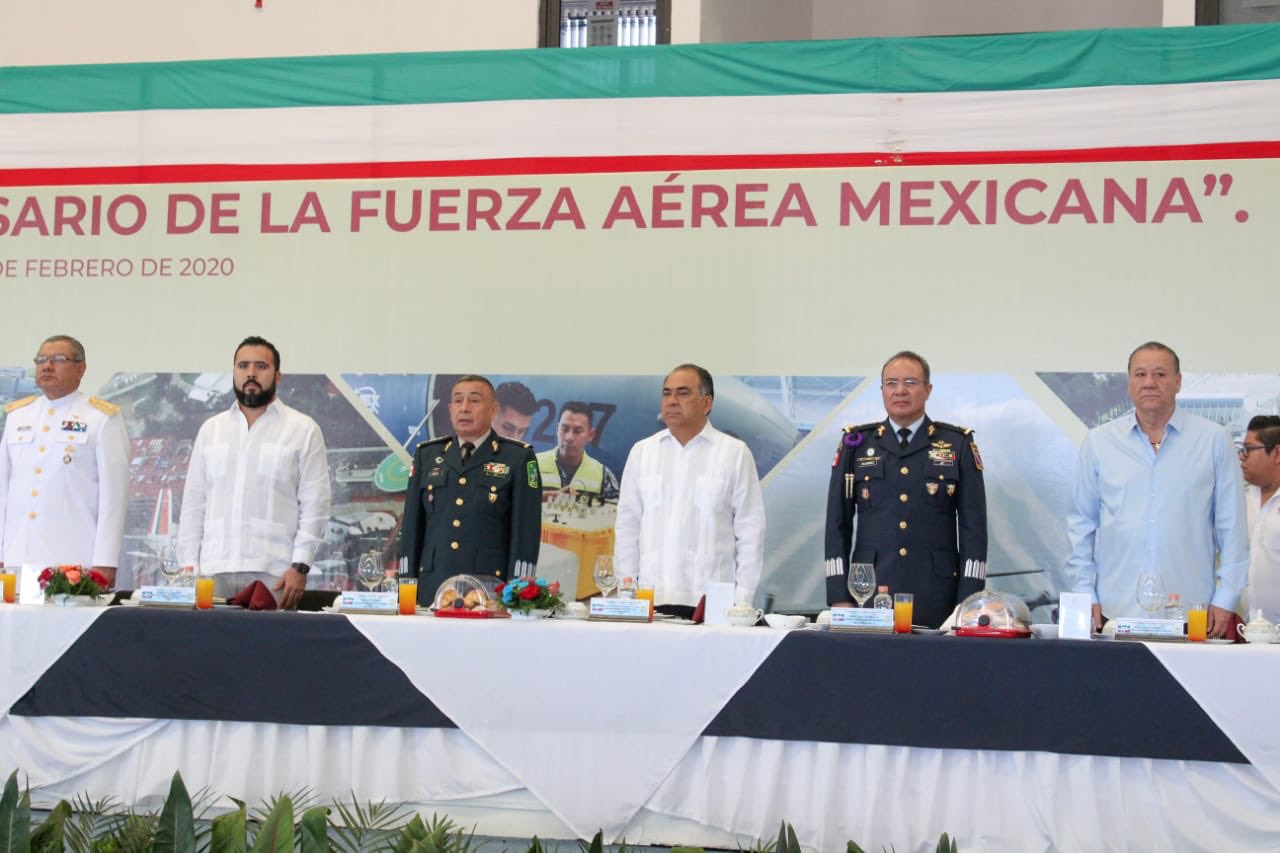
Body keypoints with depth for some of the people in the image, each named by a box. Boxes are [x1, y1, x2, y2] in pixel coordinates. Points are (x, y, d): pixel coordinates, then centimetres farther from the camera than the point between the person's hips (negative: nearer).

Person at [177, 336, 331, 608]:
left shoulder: (303, 430, 4)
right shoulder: (211, 429, 15)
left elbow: (314, 504, -1)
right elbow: (194, 503, 14)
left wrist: (300, 566, -9)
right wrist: (189, 567, 6)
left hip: (273, 574, -3)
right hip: (214, 571, 3)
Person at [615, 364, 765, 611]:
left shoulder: (735, 453, 3)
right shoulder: (642, 452, 11)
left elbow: (750, 532, 2)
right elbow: (628, 527, 11)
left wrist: (742, 601, -3)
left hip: (710, 602, -2)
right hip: (651, 600, 2)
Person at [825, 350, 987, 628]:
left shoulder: (959, 444, 5)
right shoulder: (856, 444, 7)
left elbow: (973, 526, 3)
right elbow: (837, 523, 7)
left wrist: (968, 603, -4)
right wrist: (840, 597, -1)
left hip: (936, 596, -1)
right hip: (869, 592, 1)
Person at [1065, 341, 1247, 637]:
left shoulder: (1213, 440, 5)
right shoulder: (1098, 442, 8)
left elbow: (1231, 527, 6)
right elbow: (1081, 523, 11)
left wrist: (1225, 600, 1)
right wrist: (1085, 595, 4)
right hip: (1114, 610, 1)